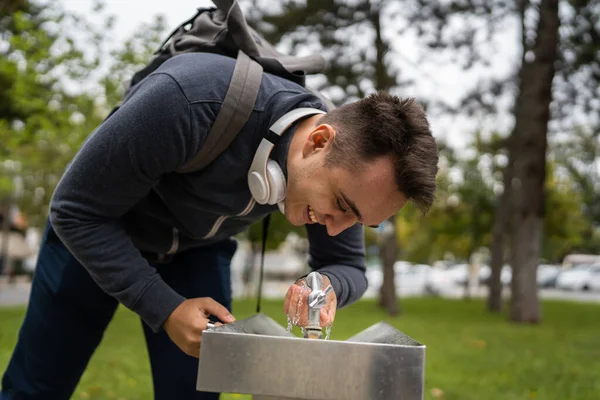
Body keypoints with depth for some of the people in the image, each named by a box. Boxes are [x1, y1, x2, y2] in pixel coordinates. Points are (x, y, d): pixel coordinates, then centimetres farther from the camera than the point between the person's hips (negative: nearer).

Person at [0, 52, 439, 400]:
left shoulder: (344, 165, -24)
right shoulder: (188, 101, -42)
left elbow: (350, 267, -8)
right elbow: (75, 212, -29)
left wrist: (328, 286, -33)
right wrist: (164, 309, -33)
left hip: (199, 252, 3)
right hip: (93, 237, -3)